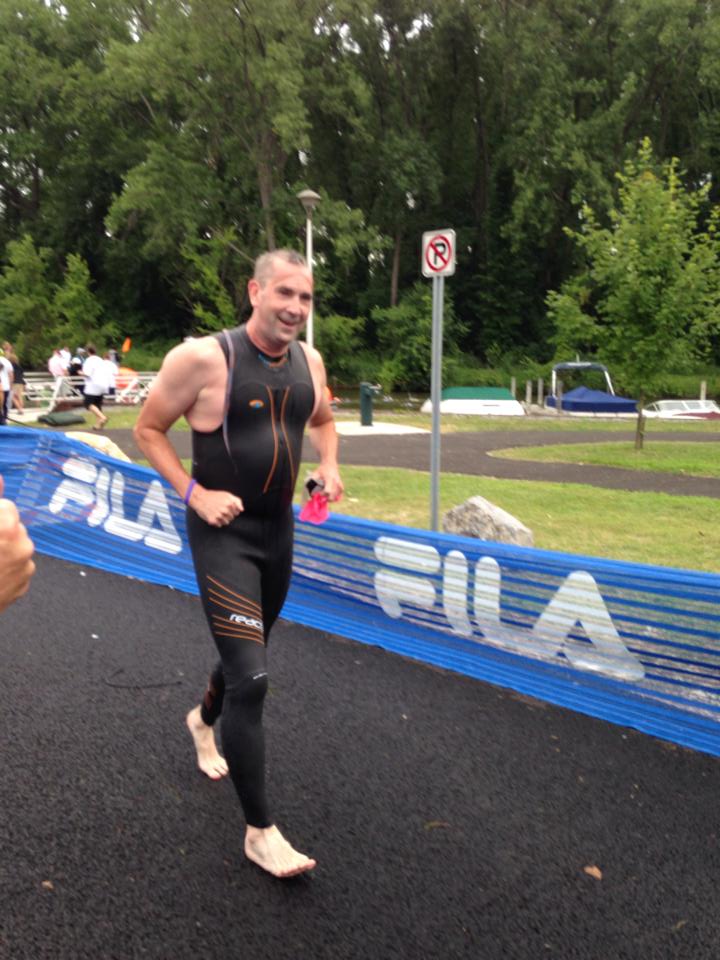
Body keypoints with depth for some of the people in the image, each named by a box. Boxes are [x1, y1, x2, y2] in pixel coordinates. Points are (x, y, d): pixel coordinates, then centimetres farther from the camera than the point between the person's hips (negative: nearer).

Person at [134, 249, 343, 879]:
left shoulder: (309, 362, 2)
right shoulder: (202, 358, -16)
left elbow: (323, 421, 21)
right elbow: (147, 430, -6)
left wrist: (329, 468, 2)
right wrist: (196, 494, -17)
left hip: (280, 530, 7)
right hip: (224, 533, -7)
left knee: (246, 652, 25)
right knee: (251, 678, -11)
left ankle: (204, 720, 58)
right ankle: (261, 831, 5)